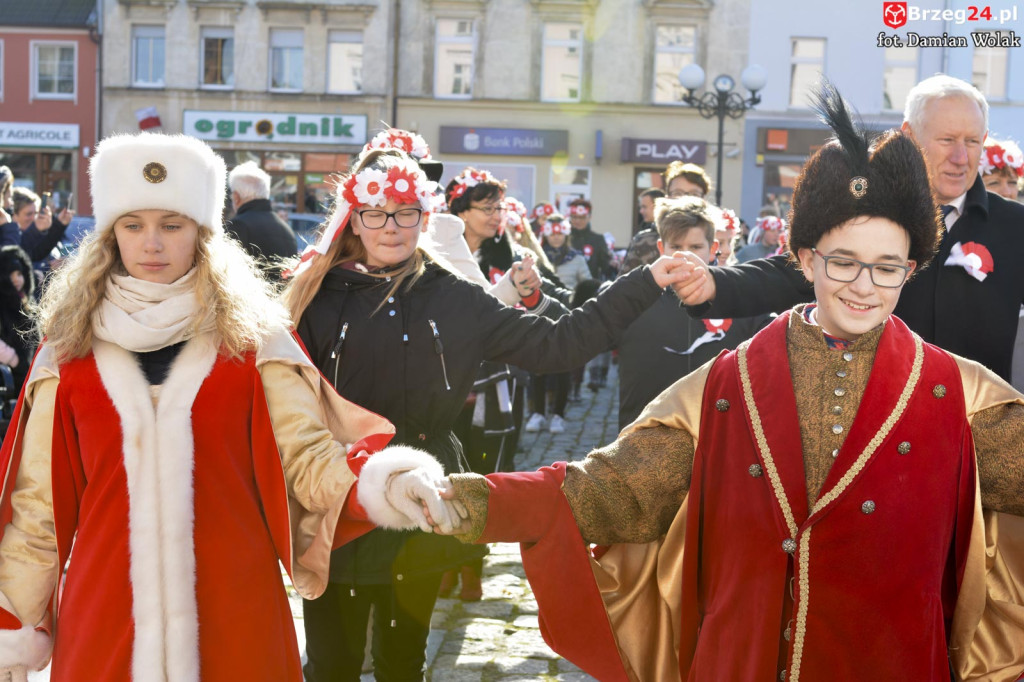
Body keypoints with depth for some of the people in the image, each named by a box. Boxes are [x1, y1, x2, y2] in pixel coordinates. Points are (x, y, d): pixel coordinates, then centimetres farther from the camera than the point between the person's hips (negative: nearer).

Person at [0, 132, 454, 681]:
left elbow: (306, 455, -5)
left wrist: (378, 482, -25)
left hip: (233, 612, -1)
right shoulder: (68, 347, 4)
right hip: (104, 609, 1)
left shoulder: (253, 337, 1)